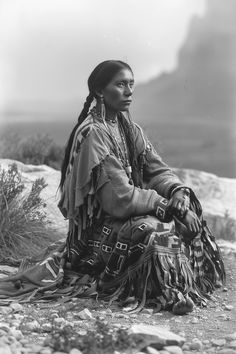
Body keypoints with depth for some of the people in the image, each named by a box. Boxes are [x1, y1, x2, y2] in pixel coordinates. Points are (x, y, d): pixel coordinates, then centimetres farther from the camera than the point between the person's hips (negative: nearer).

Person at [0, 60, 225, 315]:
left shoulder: (128, 128, 9)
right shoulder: (93, 133, -19)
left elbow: (157, 170, 3)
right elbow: (120, 197, -24)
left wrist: (178, 191, -17)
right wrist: (167, 205, -20)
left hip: (127, 214, 9)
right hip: (98, 226, -9)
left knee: (187, 213, -3)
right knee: (157, 232, -29)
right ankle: (169, 292, -10)